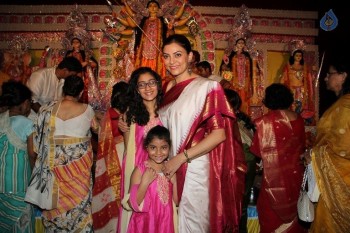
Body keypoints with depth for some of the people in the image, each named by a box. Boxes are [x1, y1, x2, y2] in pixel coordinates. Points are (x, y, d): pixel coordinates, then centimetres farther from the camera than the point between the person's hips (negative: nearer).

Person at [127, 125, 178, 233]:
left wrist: (174, 182, -12)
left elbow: (176, 201, 1)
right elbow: (135, 204, -15)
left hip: (166, 222, 3)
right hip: (145, 223, -3)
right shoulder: (140, 170, -13)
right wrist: (145, 182, -26)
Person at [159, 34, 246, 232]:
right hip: (170, 169, 6)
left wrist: (181, 158, -17)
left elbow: (220, 134, -16)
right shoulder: (168, 88, 10)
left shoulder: (206, 87, -10)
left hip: (195, 170, -5)